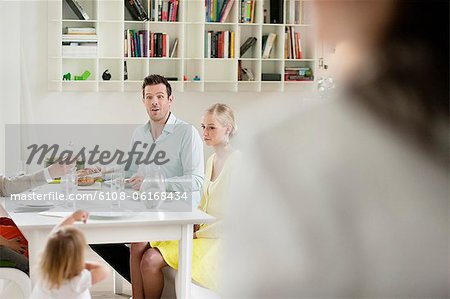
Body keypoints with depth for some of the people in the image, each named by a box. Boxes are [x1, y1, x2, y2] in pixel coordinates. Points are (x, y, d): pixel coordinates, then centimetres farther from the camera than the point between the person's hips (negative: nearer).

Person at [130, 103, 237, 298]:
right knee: (139, 246, -7)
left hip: (217, 239, -9)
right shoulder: (212, 160, 15)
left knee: (151, 260, -21)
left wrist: (196, 233, -13)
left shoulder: (235, 163, -14)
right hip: (201, 232, 9)